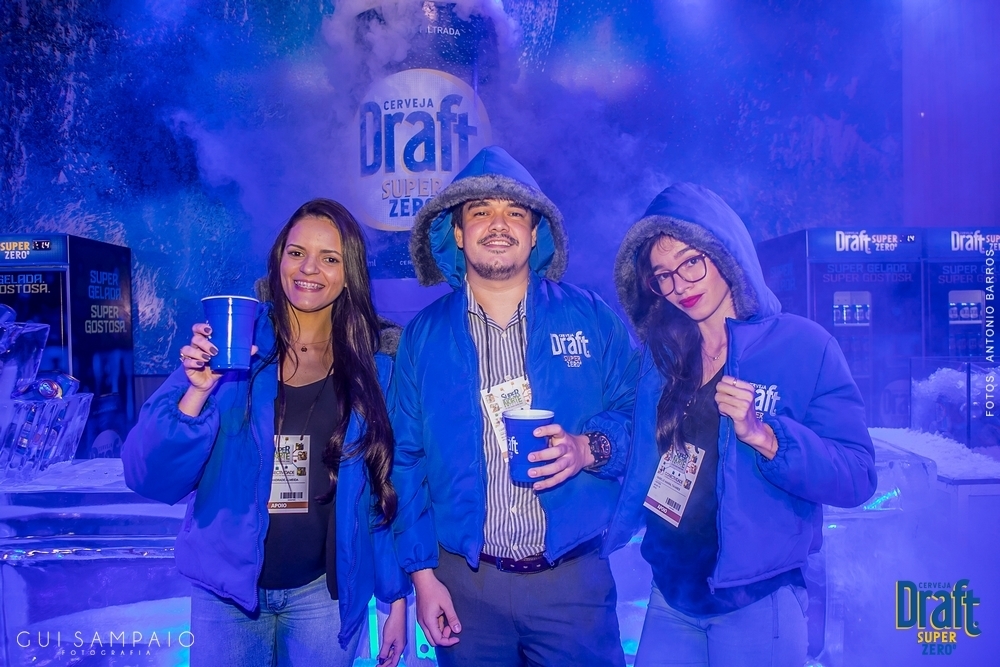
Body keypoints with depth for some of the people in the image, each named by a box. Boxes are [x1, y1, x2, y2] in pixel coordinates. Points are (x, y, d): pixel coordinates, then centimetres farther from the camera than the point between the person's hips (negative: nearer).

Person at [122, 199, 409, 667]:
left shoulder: (372, 370, -4)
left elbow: (388, 492, 0)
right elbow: (152, 478, -11)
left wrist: (397, 598, 0)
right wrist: (198, 391, -26)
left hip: (325, 593, 1)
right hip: (227, 588, 0)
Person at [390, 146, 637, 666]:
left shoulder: (592, 318, -2)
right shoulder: (422, 336, 0)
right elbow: (407, 459, 2)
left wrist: (590, 448, -18)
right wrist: (422, 573, -2)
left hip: (574, 579, 0)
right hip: (465, 581, 1)